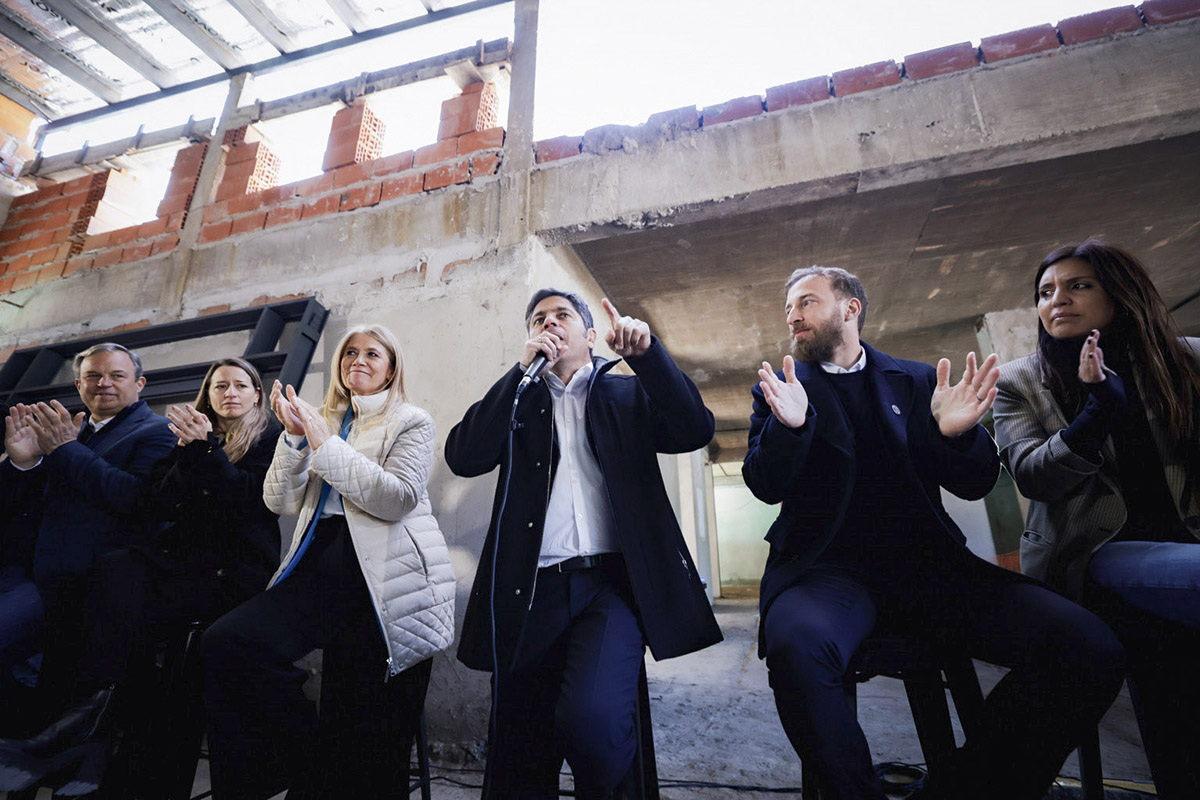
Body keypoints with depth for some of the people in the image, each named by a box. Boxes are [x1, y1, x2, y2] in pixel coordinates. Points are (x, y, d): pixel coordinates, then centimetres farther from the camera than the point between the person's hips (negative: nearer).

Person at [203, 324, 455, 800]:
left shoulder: (411, 422, 5)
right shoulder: (323, 421, 19)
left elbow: (399, 498, -11)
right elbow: (281, 502, 11)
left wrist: (325, 444, -11)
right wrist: (294, 437, -4)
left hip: (382, 577, -4)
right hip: (320, 568, 5)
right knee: (226, 642, -20)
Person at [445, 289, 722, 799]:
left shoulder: (628, 393, 13)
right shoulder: (518, 400, 15)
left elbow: (696, 430, -1)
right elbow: (463, 457, -1)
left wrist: (646, 352, -11)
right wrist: (523, 368, -5)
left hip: (612, 583, -1)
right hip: (532, 589, 2)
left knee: (592, 716, -23)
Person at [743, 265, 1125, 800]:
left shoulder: (917, 381, 15)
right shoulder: (779, 388, 9)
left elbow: (973, 486, 9)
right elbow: (765, 486, -2)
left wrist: (955, 432, -13)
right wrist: (789, 424, -22)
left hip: (926, 564, 3)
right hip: (829, 568, -2)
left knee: (1090, 650, -19)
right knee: (796, 644, -35)